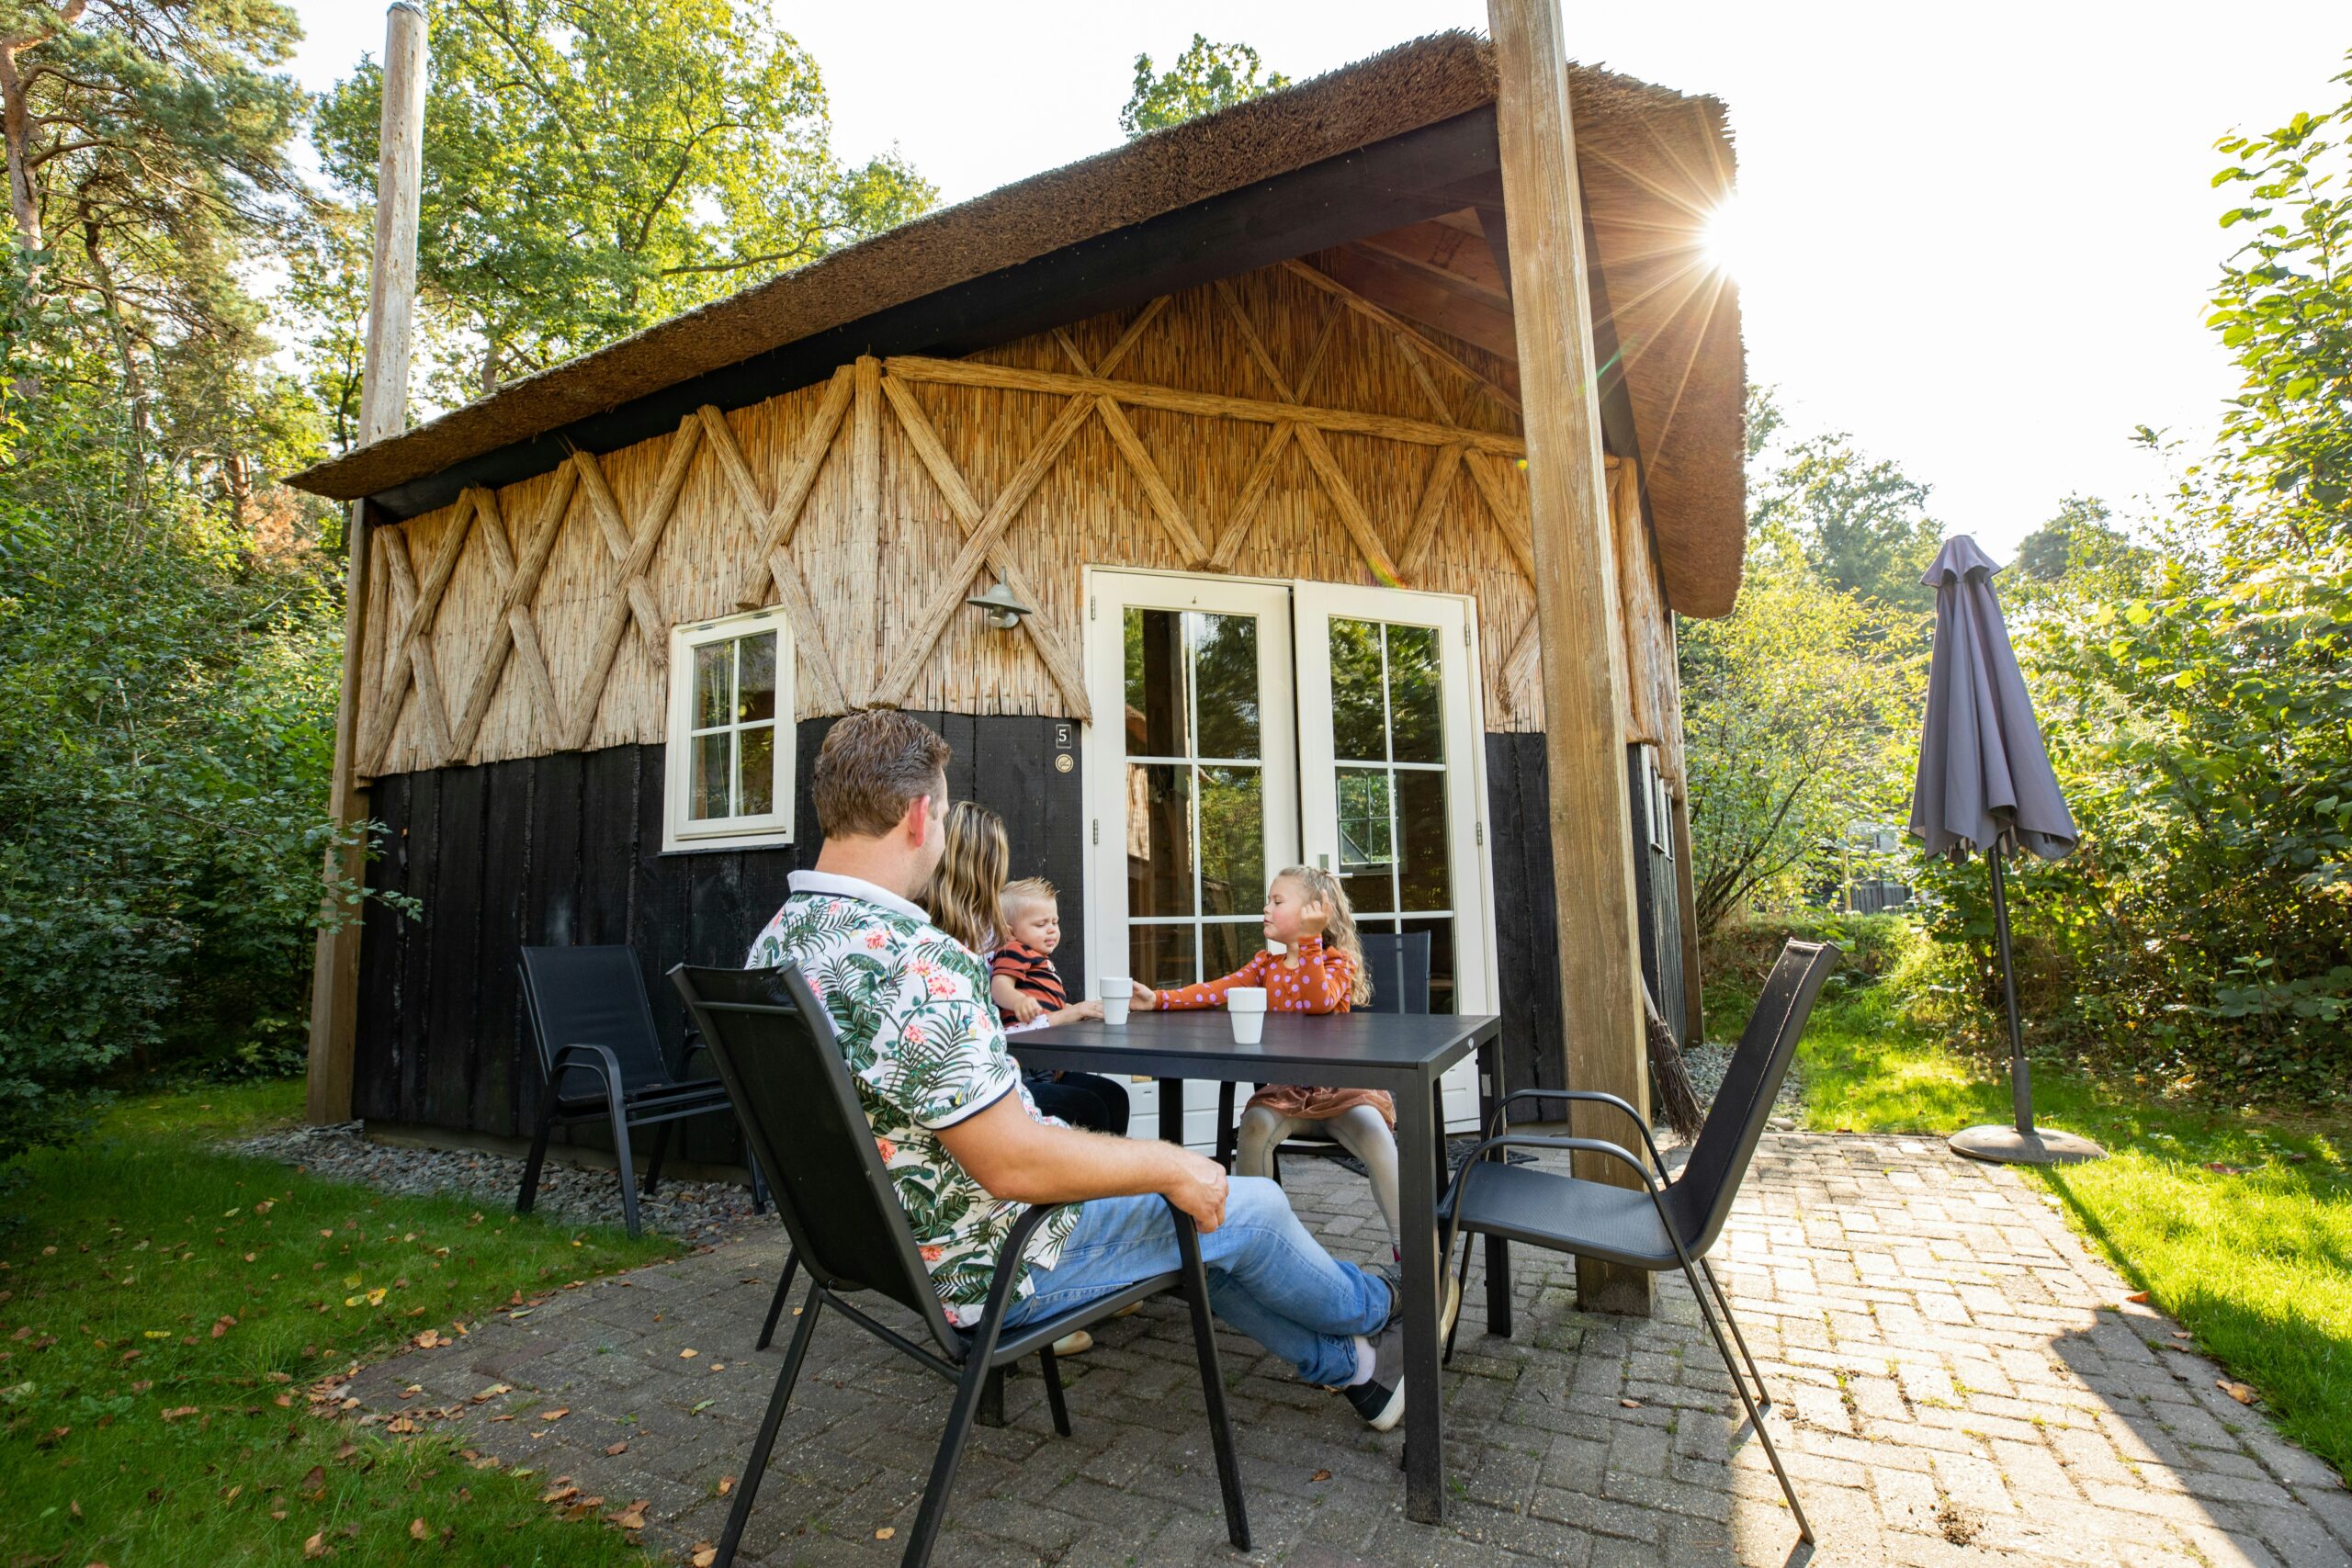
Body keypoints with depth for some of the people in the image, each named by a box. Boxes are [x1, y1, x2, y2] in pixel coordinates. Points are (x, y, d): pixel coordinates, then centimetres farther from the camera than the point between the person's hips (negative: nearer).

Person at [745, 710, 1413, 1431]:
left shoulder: (775, 941, -2)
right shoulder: (908, 960, -33)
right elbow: (1015, 1162, -31)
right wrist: (1170, 1164, -16)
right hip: (991, 1269, -9)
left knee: (1186, 1215, 23)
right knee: (1249, 1205, 9)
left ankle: (1348, 1365, 39)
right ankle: (1373, 1306, 41)